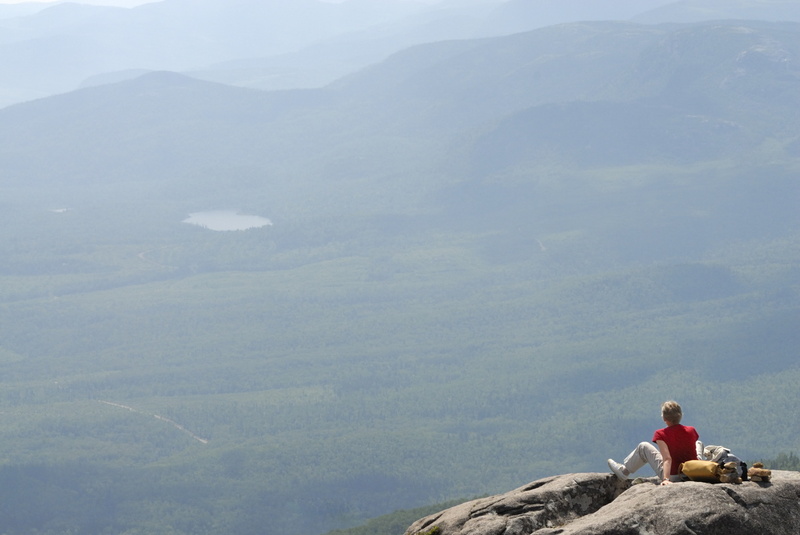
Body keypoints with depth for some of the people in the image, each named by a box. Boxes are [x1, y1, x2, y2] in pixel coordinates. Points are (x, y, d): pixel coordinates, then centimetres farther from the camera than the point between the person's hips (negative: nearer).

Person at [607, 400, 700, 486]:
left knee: (643, 447, 14)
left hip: (673, 477, -4)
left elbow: (667, 459, -27)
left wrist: (666, 479, -35)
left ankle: (624, 470, 31)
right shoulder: (691, 431, -5)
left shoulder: (661, 434, -16)